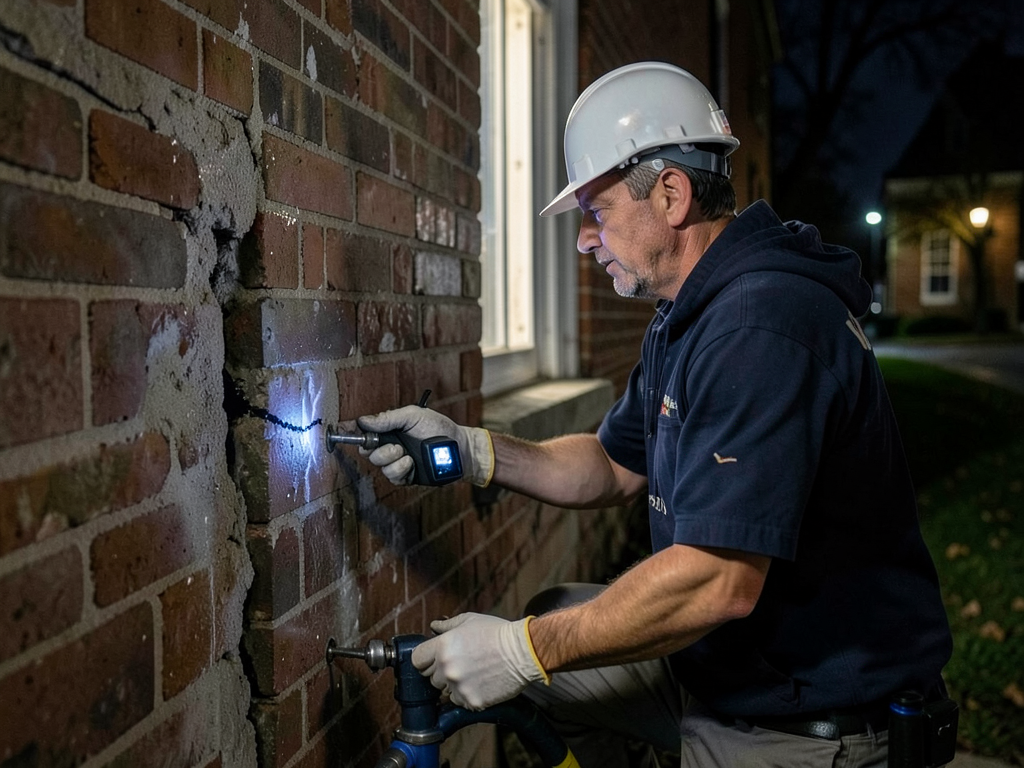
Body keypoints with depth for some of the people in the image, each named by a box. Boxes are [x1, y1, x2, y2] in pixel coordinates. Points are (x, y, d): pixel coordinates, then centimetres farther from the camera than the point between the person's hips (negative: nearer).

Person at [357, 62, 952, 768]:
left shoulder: (762, 328, -26)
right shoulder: (690, 318, 8)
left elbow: (717, 582, -31)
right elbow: (614, 469, 12)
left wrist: (523, 651, -23)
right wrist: (468, 448, 0)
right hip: (722, 661, 9)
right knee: (544, 632, 11)